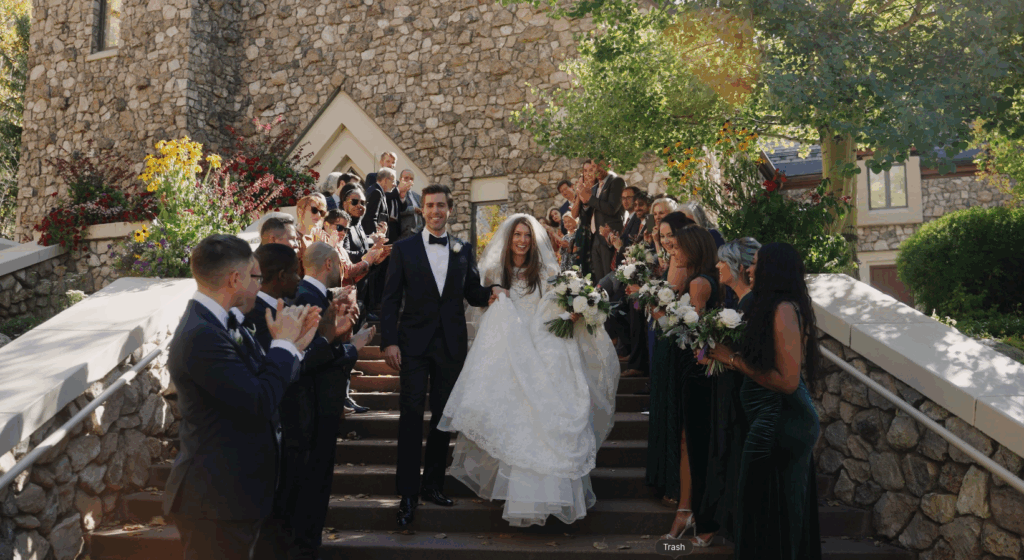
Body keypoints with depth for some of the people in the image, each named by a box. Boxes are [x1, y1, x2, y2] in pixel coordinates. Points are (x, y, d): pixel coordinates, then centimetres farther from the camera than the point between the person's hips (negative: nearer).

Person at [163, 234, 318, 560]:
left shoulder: (221, 324, 6)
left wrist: (294, 344, -1)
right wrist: (283, 343, -16)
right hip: (216, 498, -10)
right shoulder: (201, 335, -25)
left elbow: (260, 383, 9)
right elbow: (260, 402, -27)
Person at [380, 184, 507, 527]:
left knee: (443, 416, 10)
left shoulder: (464, 250, 9)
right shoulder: (404, 248, 2)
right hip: (414, 343, -3)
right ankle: (408, 493, 2)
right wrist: (389, 341, -11)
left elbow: (472, 294, 14)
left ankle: (433, 484, 23)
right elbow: (390, 299, -1)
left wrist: (491, 292, -9)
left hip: (451, 344, 3)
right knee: (411, 417, -4)